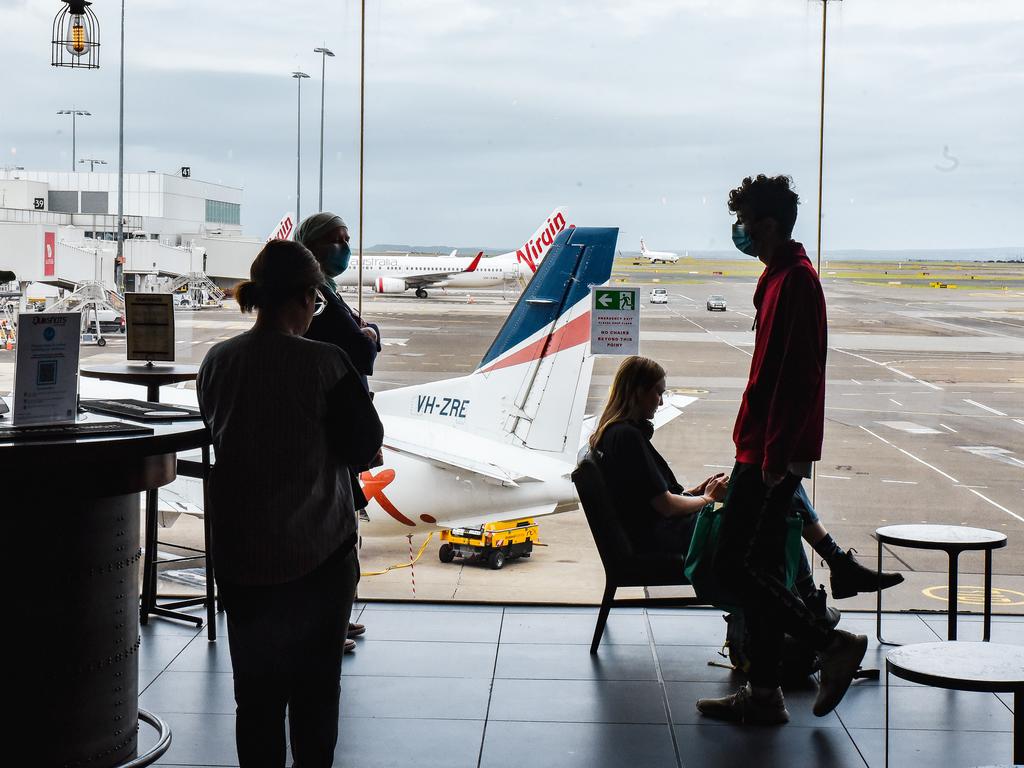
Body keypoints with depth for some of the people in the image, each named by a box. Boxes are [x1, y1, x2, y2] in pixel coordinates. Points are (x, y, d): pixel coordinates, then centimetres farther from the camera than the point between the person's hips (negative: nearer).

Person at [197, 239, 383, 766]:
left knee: (256, 688, 13)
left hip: (240, 552, 4)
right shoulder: (324, 363, -16)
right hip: (318, 552, -3)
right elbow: (363, 447, -9)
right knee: (315, 684, 13)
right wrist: (352, 379, 4)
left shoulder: (217, 362, -2)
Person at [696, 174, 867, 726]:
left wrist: (777, 454, -24)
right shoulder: (780, 277, 17)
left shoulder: (795, 281, -14)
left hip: (772, 454, -10)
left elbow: (798, 375, -22)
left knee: (736, 566, -8)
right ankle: (763, 693, 17)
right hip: (763, 450, 10)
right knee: (757, 569, 11)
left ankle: (833, 645, 1)